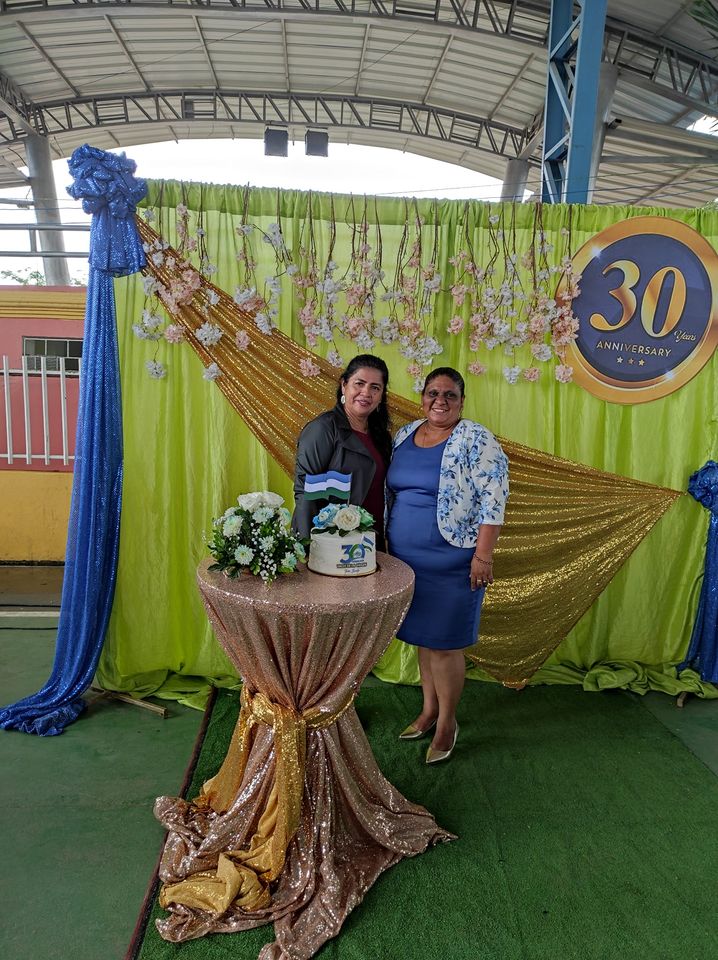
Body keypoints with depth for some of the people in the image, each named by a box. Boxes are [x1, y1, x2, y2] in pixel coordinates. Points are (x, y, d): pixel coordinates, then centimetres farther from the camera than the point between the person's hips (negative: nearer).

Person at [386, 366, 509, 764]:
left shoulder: (477, 440, -10)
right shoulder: (404, 435, 8)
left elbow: (492, 501, -14)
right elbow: (389, 493, 16)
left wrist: (483, 555, -18)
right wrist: (383, 544, 15)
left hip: (450, 563, -6)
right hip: (406, 559, 6)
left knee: (443, 642, 3)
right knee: (423, 636, 17)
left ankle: (447, 723, 24)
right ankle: (429, 710, 36)